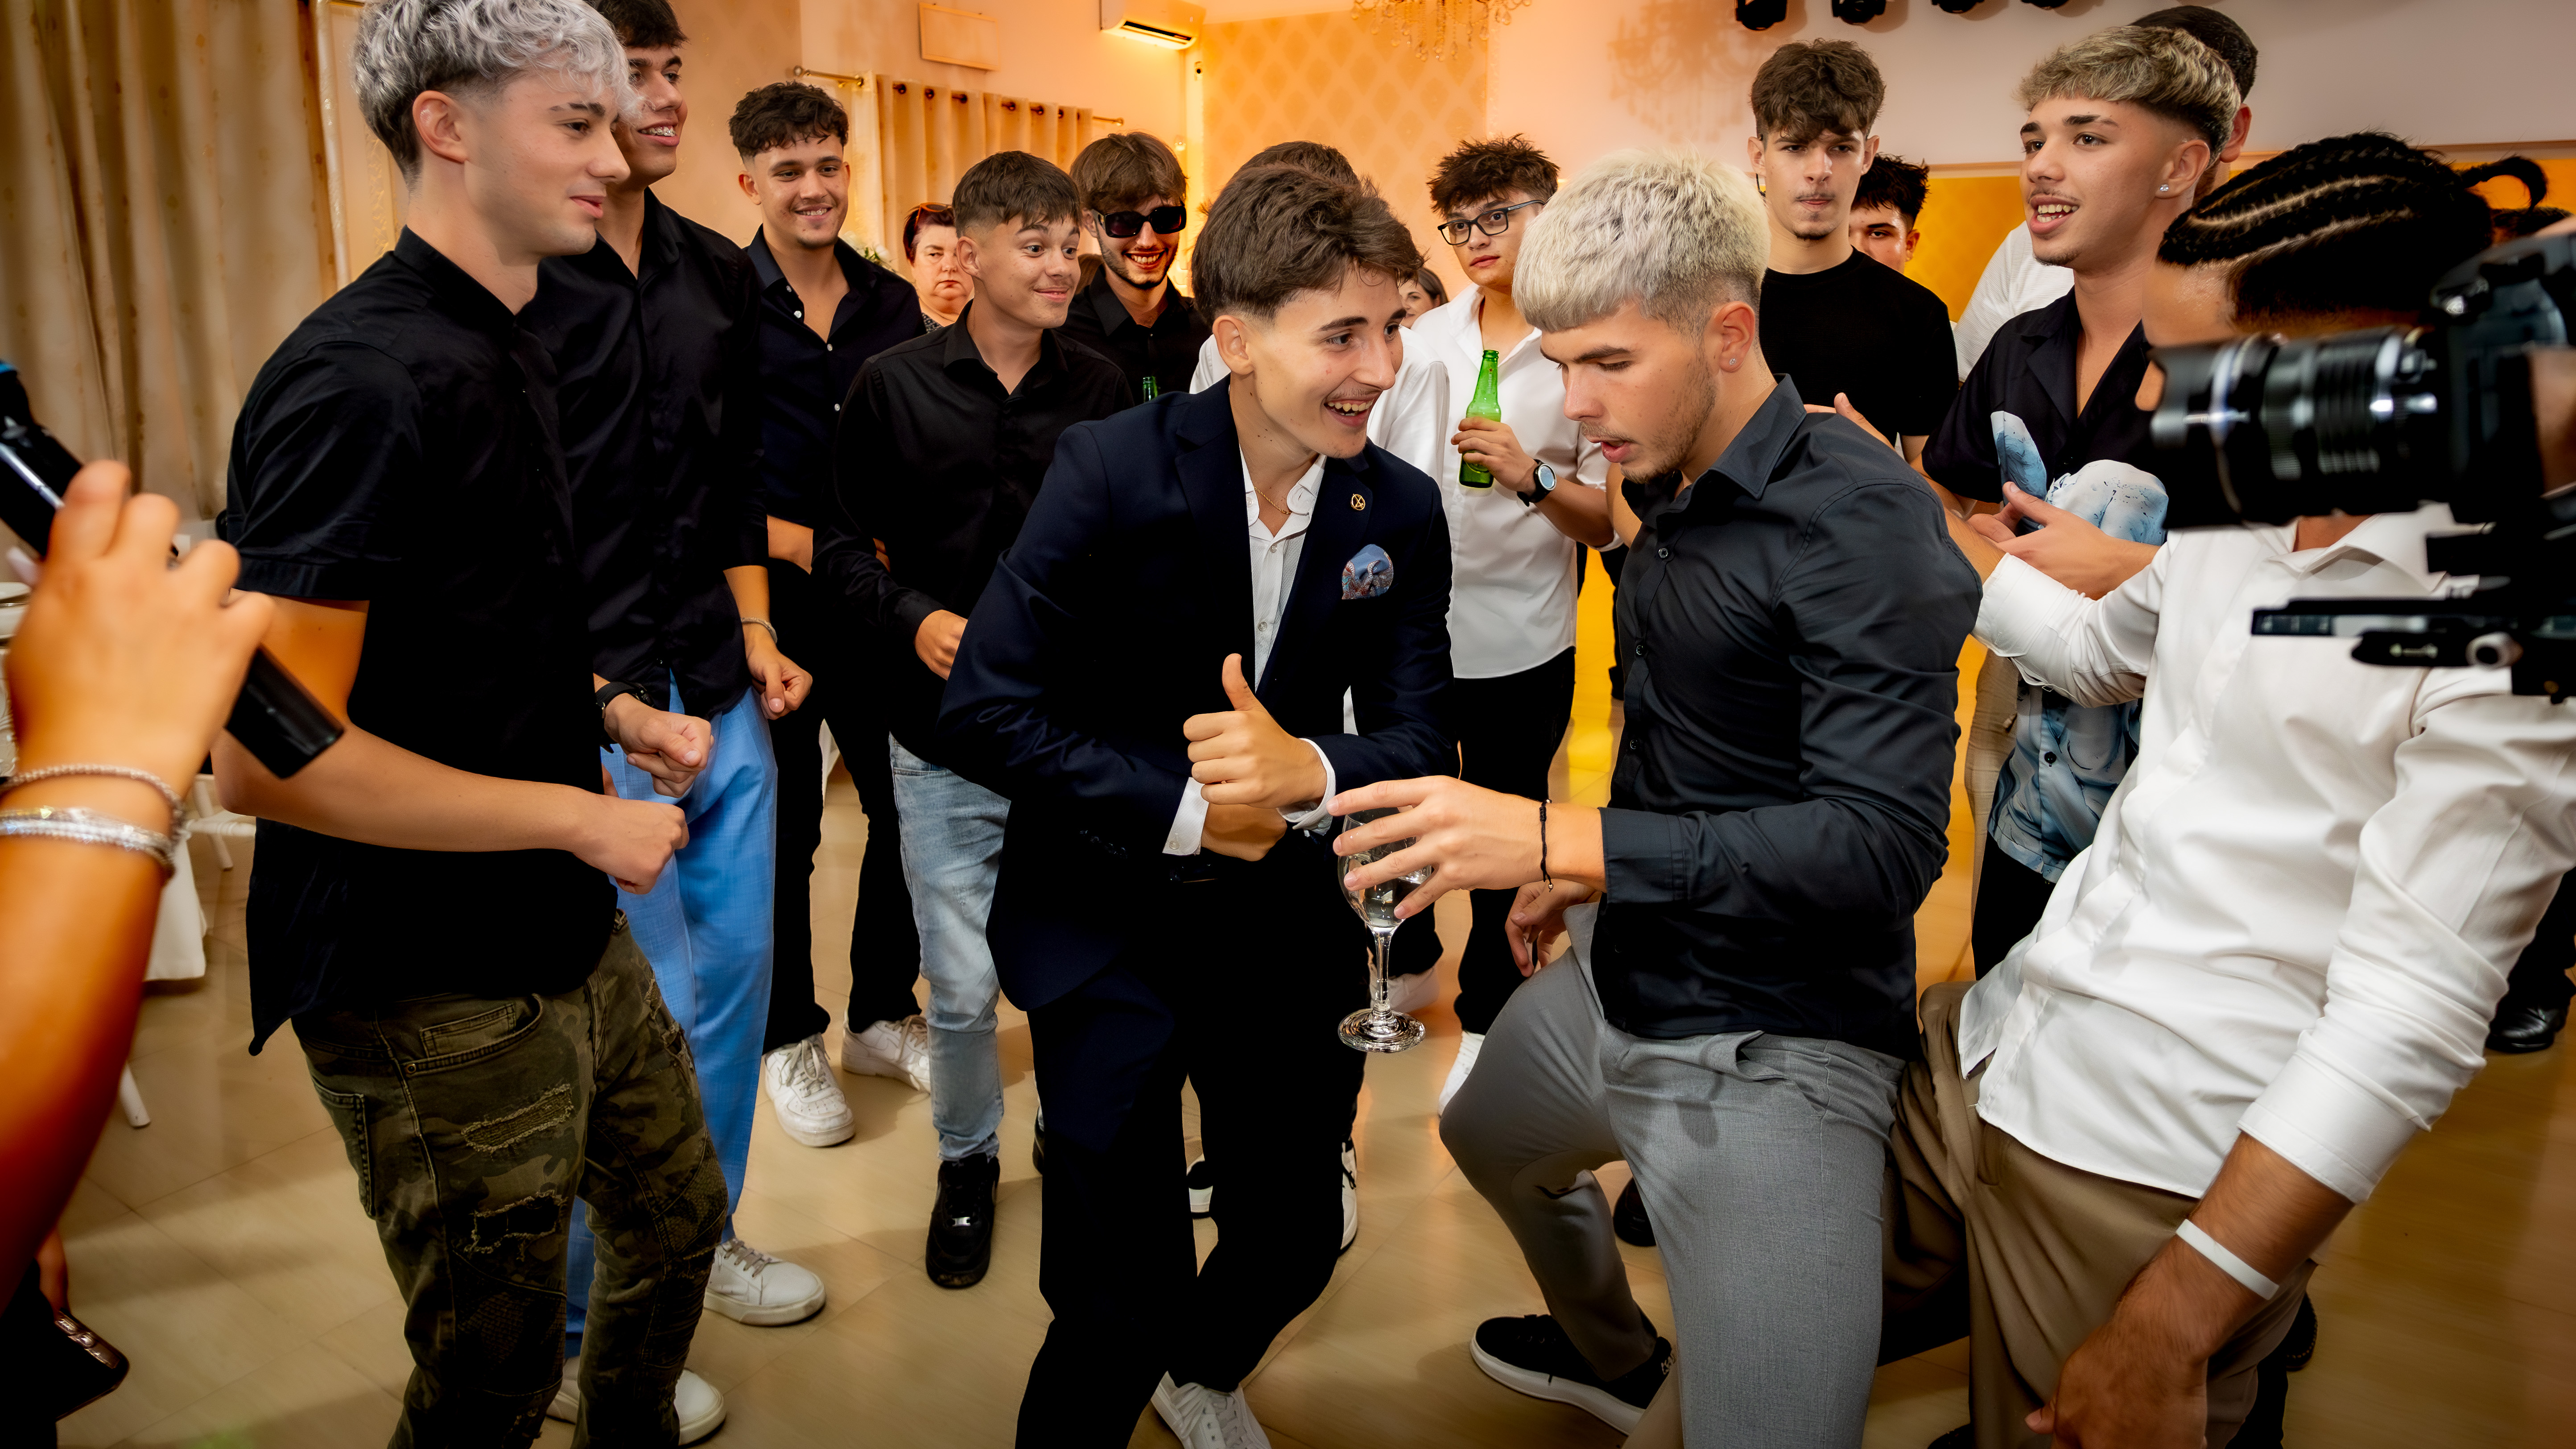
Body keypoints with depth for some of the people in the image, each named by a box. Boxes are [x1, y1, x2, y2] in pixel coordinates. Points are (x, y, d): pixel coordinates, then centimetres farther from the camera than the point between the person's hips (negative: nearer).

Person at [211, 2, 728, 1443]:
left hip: (573, 945, 9)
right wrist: (581, 817, -19)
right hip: (437, 1000, -9)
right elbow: (266, 756, -26)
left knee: (680, 1214, 26)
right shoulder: (362, 384, -22)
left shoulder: (503, 349, 9)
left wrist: (608, 711, 5)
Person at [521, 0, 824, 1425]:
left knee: (737, 967, 13)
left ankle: (702, 1237, 36)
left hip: (717, 691, 7)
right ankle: (579, 1333, 20)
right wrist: (572, 691, -17)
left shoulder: (719, 274, 10)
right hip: (586, 702, -6)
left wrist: (757, 640, 10)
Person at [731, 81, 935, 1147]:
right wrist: (788, 540, -17)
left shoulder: (894, 304, 6)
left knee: (907, 810, 11)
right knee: (782, 828, 7)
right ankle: (788, 1040, 25)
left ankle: (881, 1017, 30)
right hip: (768, 609, -4)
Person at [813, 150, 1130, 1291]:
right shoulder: (894, 385, -2)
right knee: (963, 989, 4)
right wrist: (915, 619, -15)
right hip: (945, 741, -1)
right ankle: (967, 1164, 30)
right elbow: (840, 547, 2)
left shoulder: (1101, 388, 2)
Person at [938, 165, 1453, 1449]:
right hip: (1106, 929, -4)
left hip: (1286, 926, 5)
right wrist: (1184, 808, -21)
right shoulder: (1111, 471, -18)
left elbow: (1419, 743, -8)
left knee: (1296, 1239, 20)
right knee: (1118, 1309, 0)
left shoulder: (1402, 511, -6)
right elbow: (985, 714, -18)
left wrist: (1309, 769, -29)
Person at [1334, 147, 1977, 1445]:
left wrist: (1559, 840, -34)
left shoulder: (1855, 514, -21)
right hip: (1618, 983, 9)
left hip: (1770, 1055, -9)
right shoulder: (1668, 492, 5)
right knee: (1488, 1142, 33)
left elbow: (1884, 842, -29)